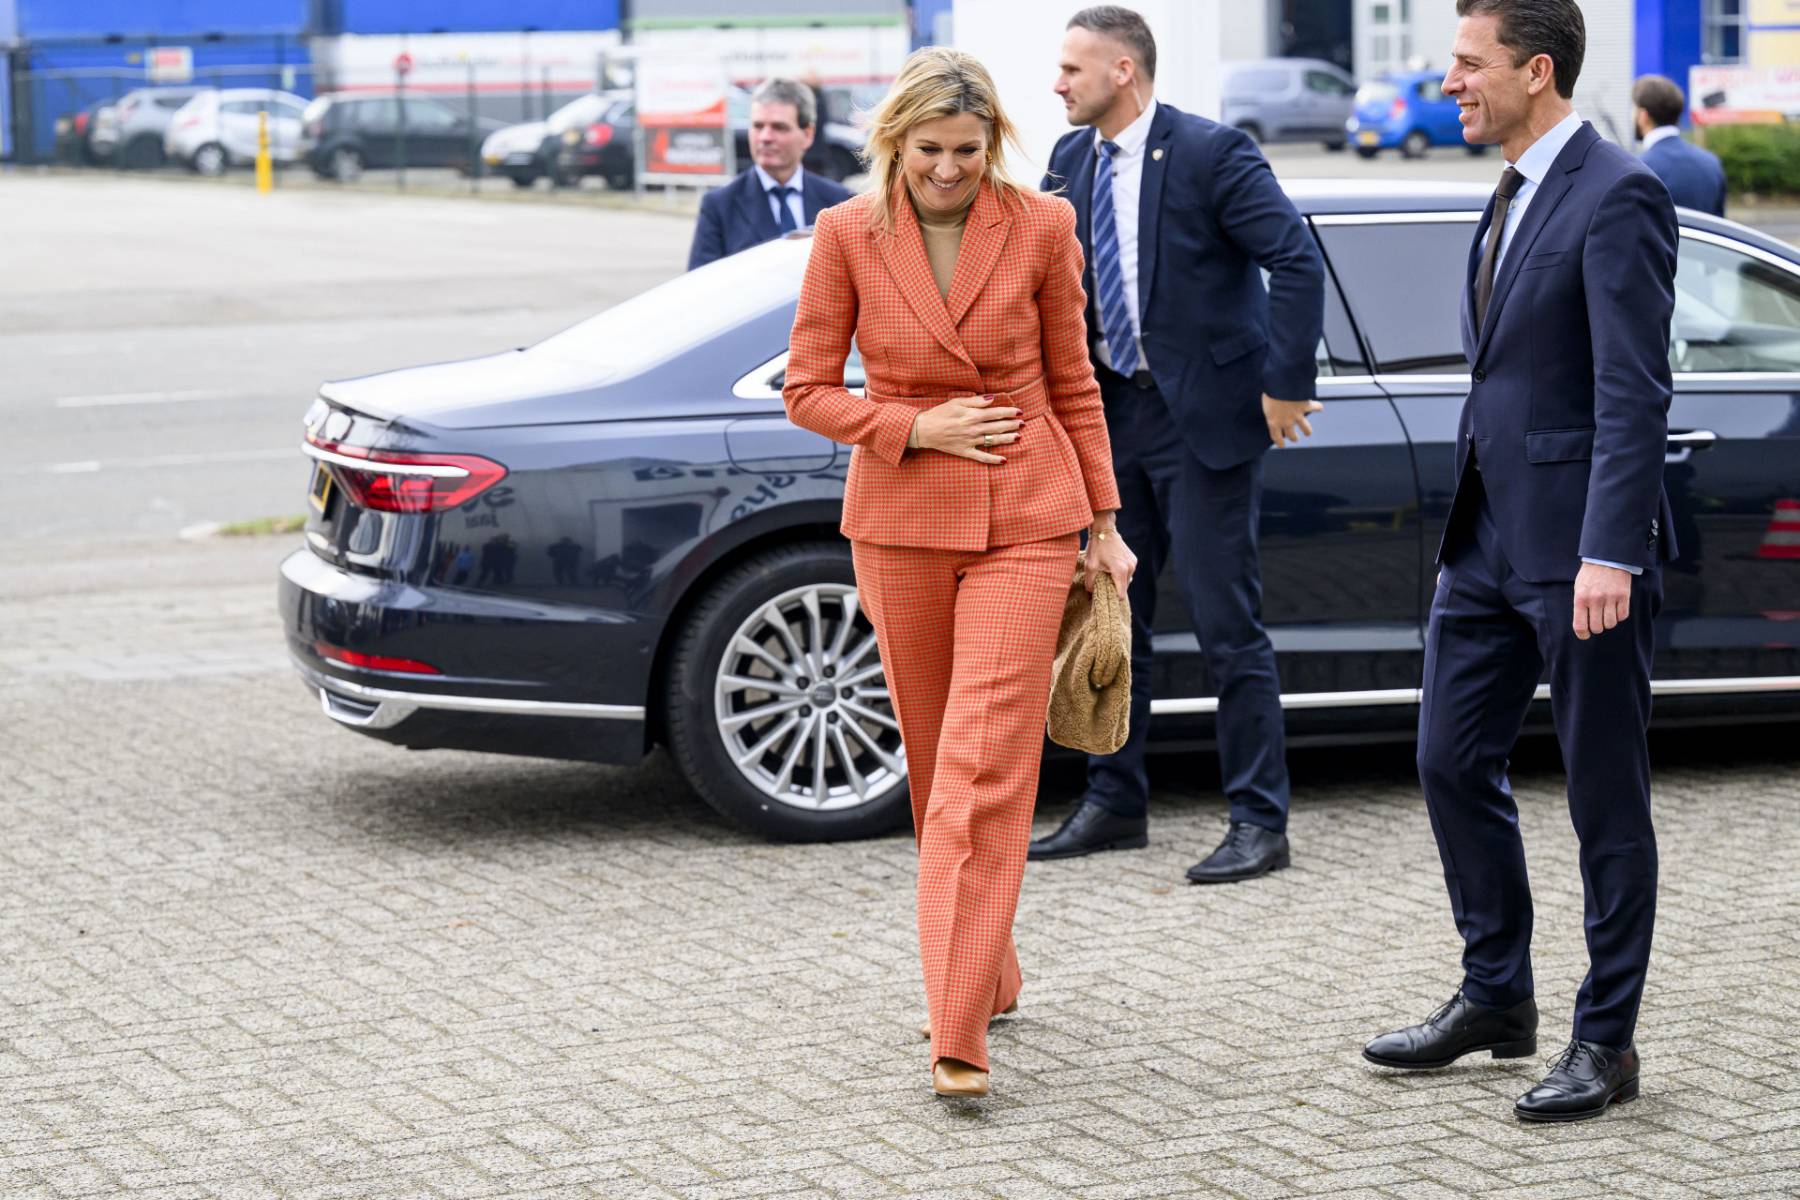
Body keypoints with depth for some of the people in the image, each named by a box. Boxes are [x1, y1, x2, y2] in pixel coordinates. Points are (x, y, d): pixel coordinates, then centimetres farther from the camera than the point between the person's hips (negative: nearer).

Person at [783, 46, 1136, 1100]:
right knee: (935, 762, 12)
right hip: (900, 519, 2)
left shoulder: (1041, 227, -3)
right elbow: (810, 390, 2)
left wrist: (1105, 522, 7)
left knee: (985, 766, -12)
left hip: (1024, 519, -2)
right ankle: (985, 977, 31)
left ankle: (960, 1031, -15)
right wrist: (920, 429, -12)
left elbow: (1074, 383, 6)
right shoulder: (848, 235, -3)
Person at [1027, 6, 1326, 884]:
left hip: (1204, 417, -7)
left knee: (1227, 627, -4)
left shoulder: (1211, 153, -13)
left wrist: (1287, 386, -17)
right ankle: (1114, 805, 24)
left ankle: (1258, 823, 3)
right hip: (1115, 415, 7)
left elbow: (1297, 262, -17)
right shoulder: (1072, 160, 8)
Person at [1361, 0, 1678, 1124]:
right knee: (1454, 763, 12)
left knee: (1606, 799, 2)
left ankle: (1607, 1041, 11)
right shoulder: (1515, 198, 14)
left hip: (1580, 547, -9)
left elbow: (1634, 392, -20)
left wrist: (1609, 554, -25)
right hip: (1490, 536, 9)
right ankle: (1497, 998, 26)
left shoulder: (1618, 196, -14)